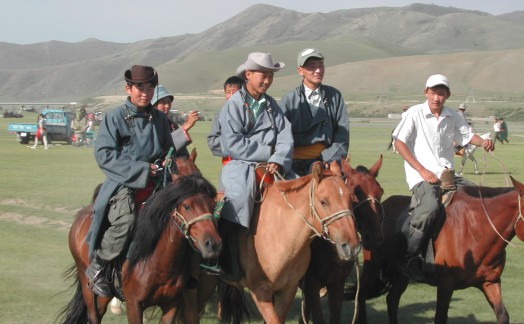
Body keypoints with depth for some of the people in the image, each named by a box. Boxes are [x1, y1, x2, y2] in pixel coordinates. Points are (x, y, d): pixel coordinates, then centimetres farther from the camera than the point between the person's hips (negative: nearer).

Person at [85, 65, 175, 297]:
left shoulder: (160, 119, 16)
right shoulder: (115, 117, -1)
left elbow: (169, 150, 28)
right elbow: (103, 154, -9)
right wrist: (141, 169, -15)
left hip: (155, 184, 6)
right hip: (122, 184, -5)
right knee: (125, 219, -32)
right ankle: (97, 268, -14)